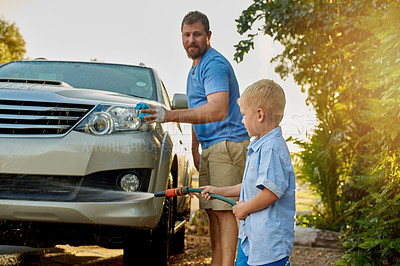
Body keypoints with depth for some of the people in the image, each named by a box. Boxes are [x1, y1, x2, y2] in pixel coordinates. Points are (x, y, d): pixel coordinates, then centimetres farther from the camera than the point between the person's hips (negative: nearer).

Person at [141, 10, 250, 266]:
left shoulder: (214, 64, -13)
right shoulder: (195, 68, 21)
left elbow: (217, 110, -28)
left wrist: (171, 115, -32)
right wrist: (195, 149, 22)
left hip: (228, 142, -10)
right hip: (210, 147, 10)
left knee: (225, 210, -13)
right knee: (213, 211, 9)